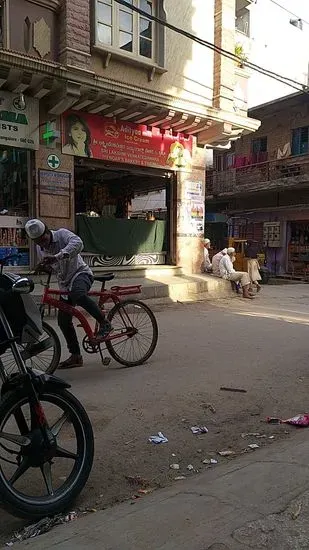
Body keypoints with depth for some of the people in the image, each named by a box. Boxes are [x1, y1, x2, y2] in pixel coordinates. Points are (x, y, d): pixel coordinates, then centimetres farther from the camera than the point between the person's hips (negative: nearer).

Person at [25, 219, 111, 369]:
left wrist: (57, 257, -48)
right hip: (65, 285, 7)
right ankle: (75, 356, 15)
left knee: (78, 295, -40)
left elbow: (77, 243, -37)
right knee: (63, 320, 2)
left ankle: (104, 323, -23)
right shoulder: (40, 249, 6)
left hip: (80, 273, -7)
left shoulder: (62, 234, -14)